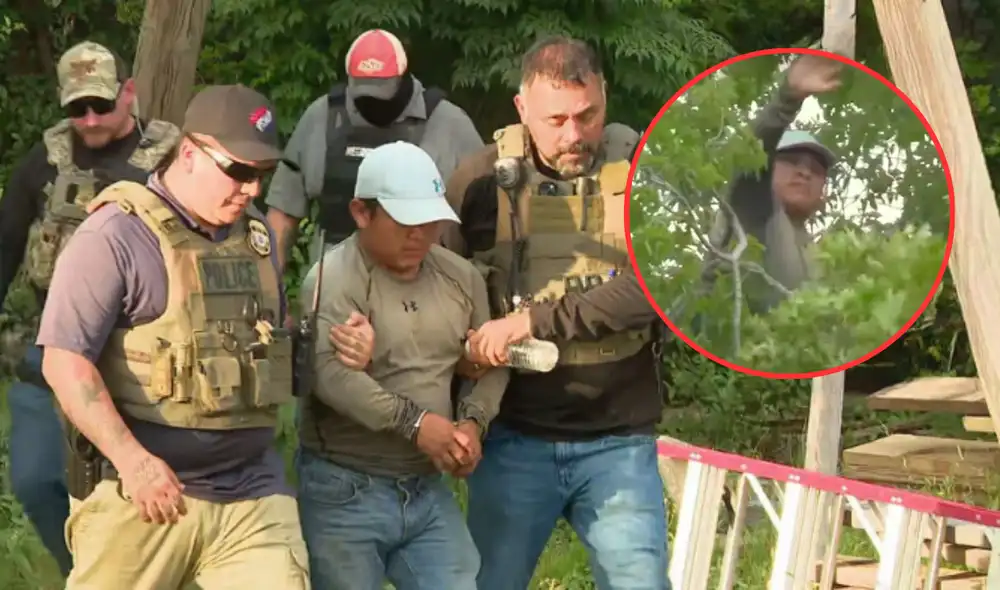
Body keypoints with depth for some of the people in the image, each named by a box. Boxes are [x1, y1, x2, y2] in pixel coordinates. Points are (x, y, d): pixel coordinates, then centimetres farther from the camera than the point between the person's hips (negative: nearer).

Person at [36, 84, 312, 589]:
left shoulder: (257, 237, 14)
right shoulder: (115, 235, -9)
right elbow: (63, 361, -15)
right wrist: (133, 461, -23)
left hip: (252, 494, 5)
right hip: (142, 490, -5)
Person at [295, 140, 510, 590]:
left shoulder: (461, 277, 9)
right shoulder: (334, 280, -13)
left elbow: (490, 361, 15)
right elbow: (330, 372, -26)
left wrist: (473, 420, -5)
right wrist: (413, 422, -30)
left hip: (429, 489, 6)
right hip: (345, 492, -6)